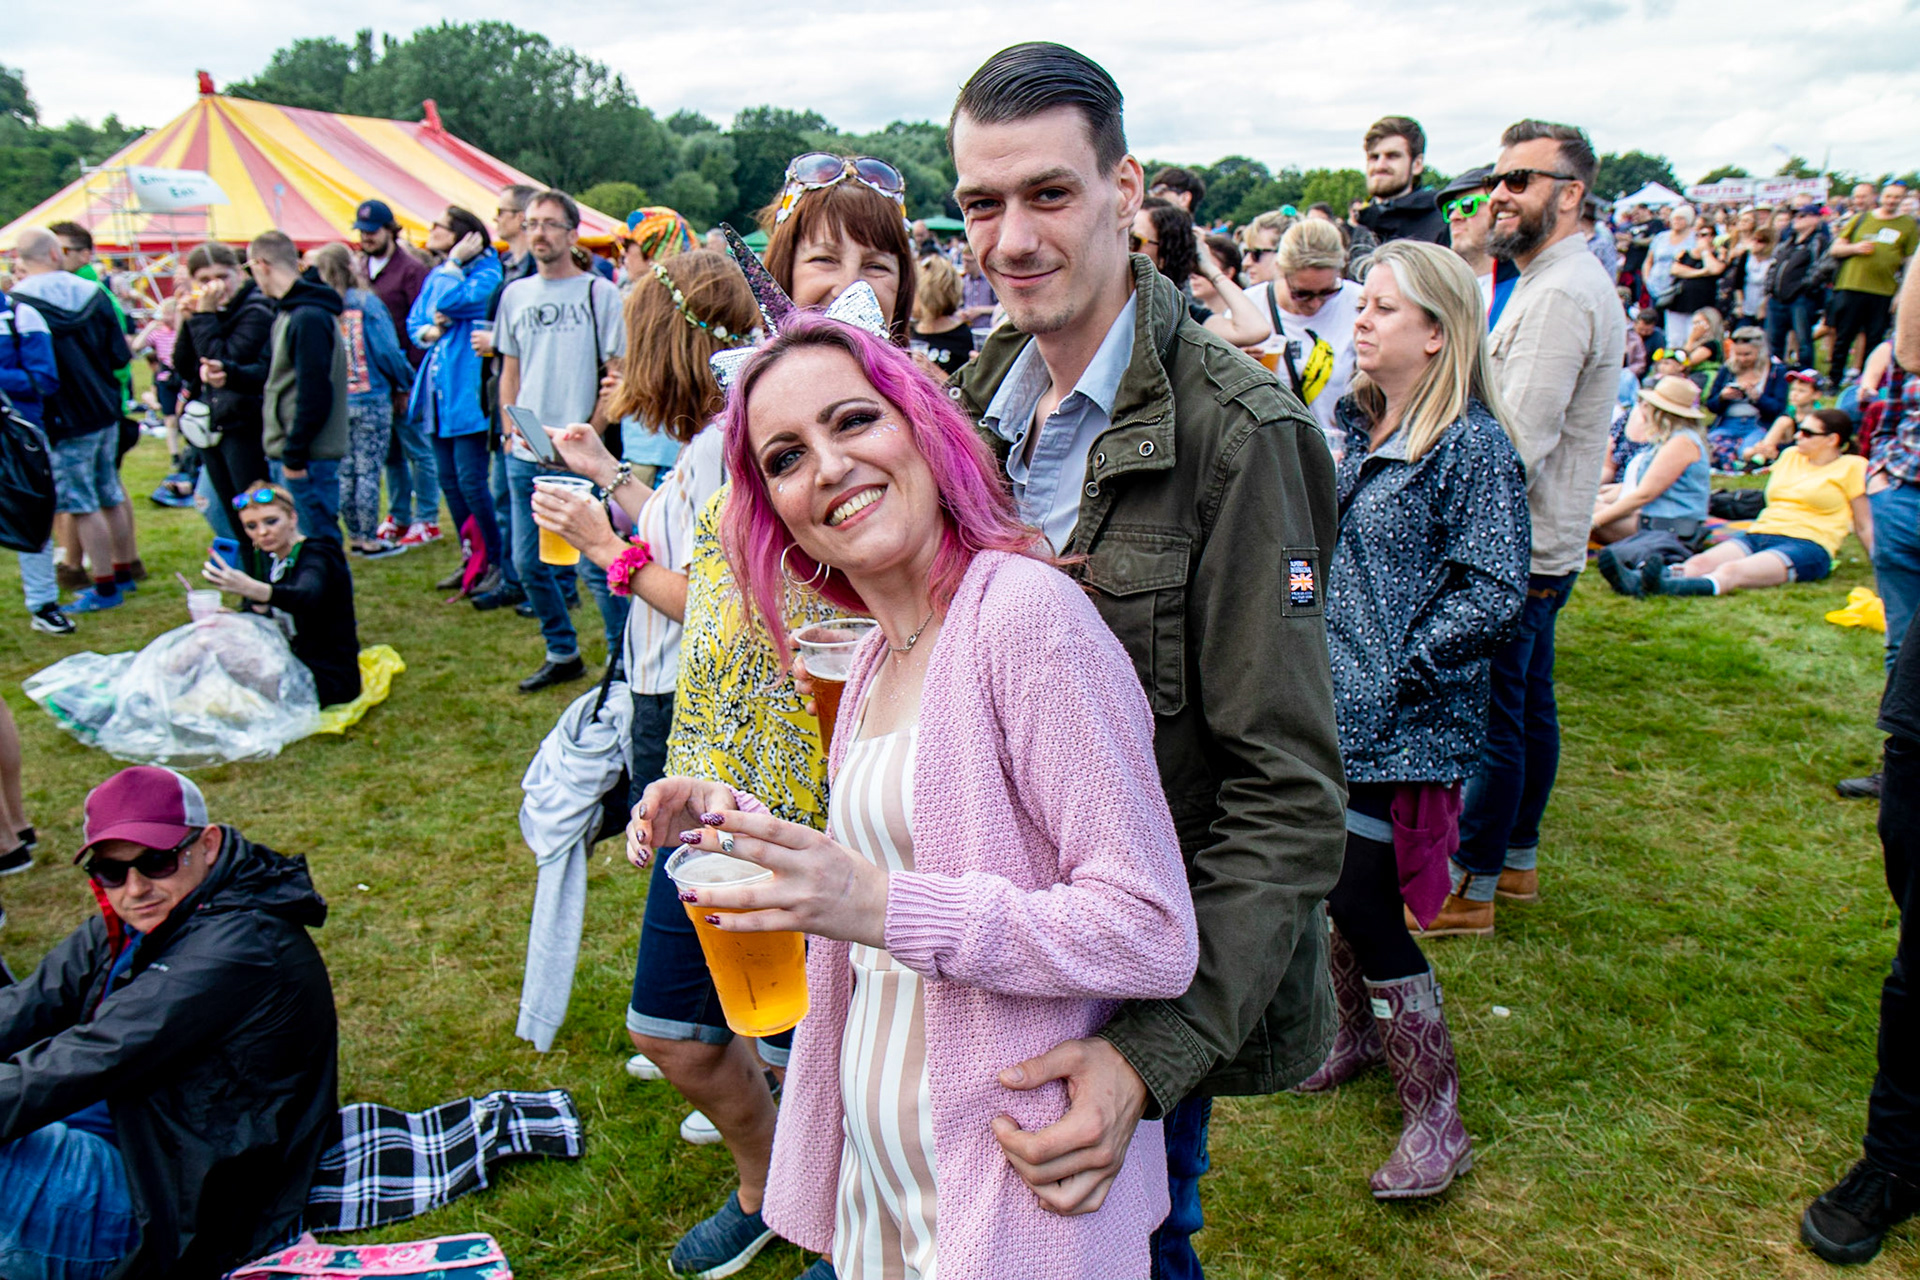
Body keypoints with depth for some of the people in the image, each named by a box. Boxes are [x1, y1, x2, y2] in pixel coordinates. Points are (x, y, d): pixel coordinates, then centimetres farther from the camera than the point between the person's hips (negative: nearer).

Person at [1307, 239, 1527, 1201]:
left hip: (1404, 726, -7)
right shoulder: (1364, 428, 10)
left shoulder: (1473, 445, -13)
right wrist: (1313, 650, 10)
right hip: (1338, 705, 7)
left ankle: (1435, 1113, 13)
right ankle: (1359, 1032, 41)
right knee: (1333, 889, 16)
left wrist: (1401, 674, -17)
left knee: (1361, 904, -5)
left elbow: (1496, 589, -17)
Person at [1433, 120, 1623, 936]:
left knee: (1488, 719, -2)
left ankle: (1471, 887, 9)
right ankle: (1517, 857, 32)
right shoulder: (1559, 282, 15)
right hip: (1541, 545, 11)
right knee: (1527, 705, 18)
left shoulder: (1561, 294, -20)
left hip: (1518, 551, -11)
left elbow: (1514, 446, -25)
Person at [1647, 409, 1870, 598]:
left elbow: (1865, 526, 9)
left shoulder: (1852, 467, 8)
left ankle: (1667, 587, -68)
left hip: (1806, 545, -7)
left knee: (1731, 571, -39)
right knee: (1699, 563, -30)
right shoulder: (1790, 456, 23)